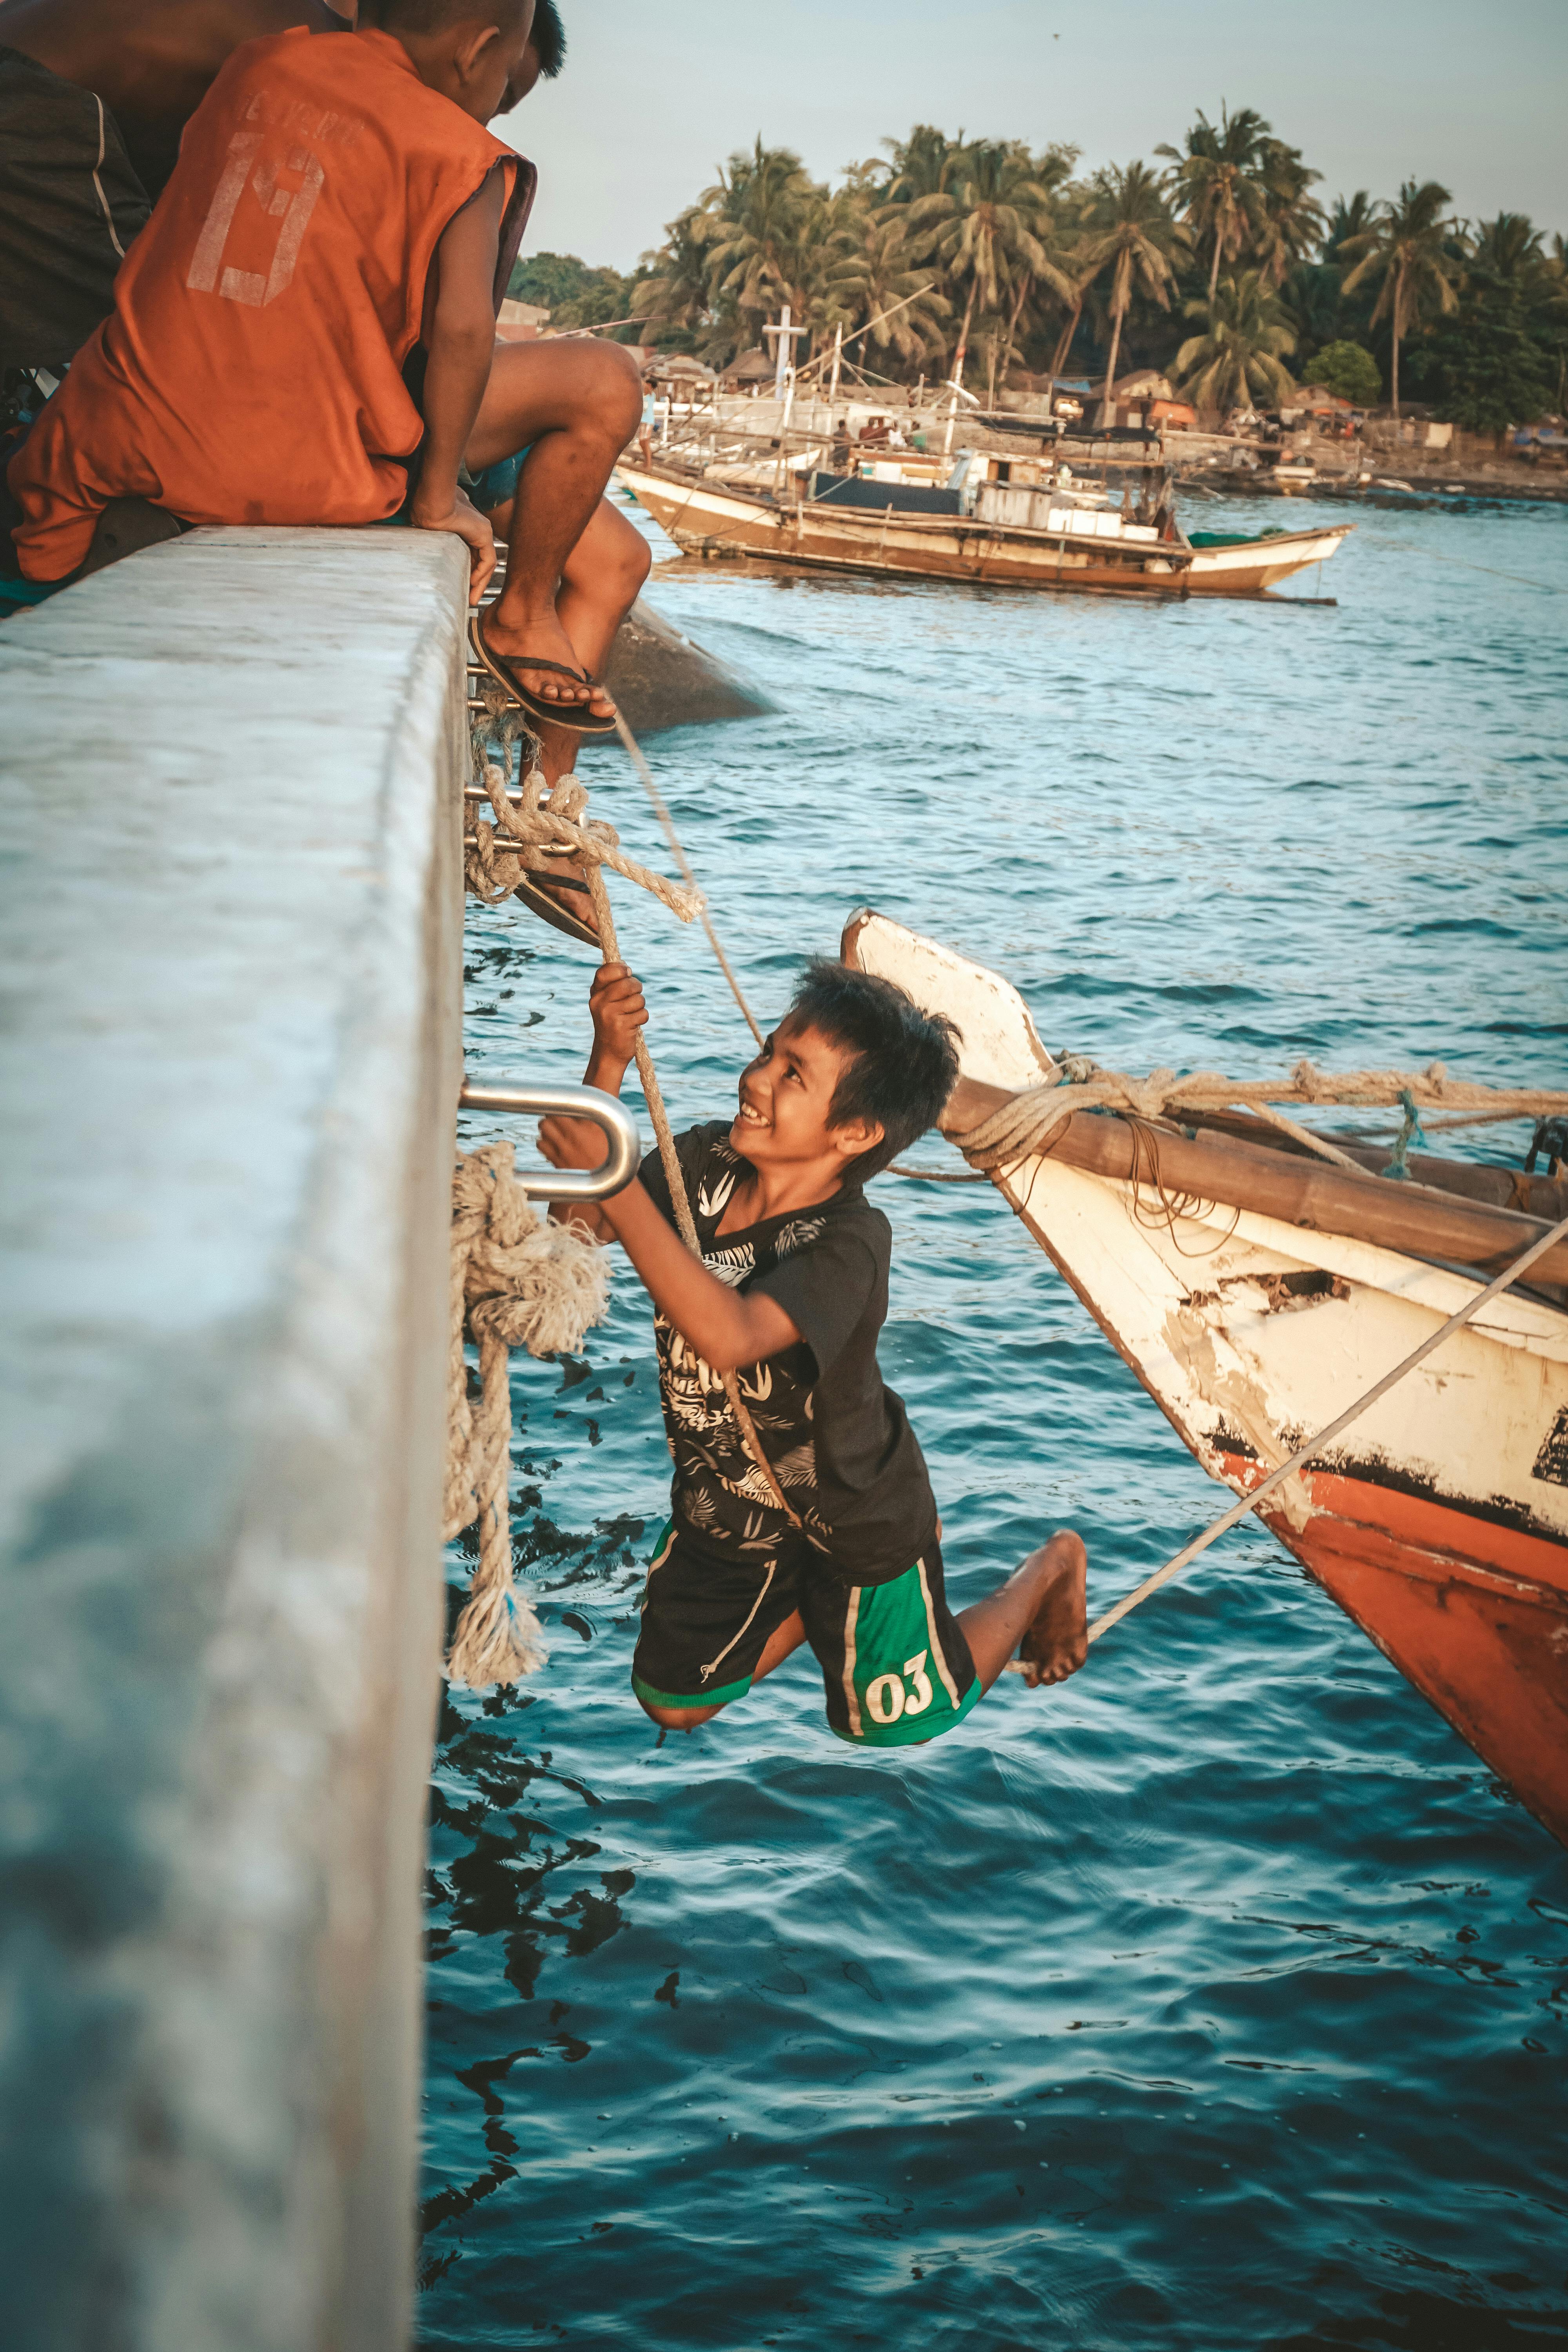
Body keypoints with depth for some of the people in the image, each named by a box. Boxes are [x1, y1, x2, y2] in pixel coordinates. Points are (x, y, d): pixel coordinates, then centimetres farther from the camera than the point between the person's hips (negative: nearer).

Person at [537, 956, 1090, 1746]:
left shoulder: (847, 1244, -36)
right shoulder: (706, 1161, -16)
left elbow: (729, 1336, -52)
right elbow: (583, 1222, -17)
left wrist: (616, 1183, -56)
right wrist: (609, 1061, -30)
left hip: (852, 1519, -6)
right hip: (725, 1503, 6)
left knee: (896, 1722, 17)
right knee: (674, 1706, 17)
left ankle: (1050, 1568, 38)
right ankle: (805, 1600, 39)